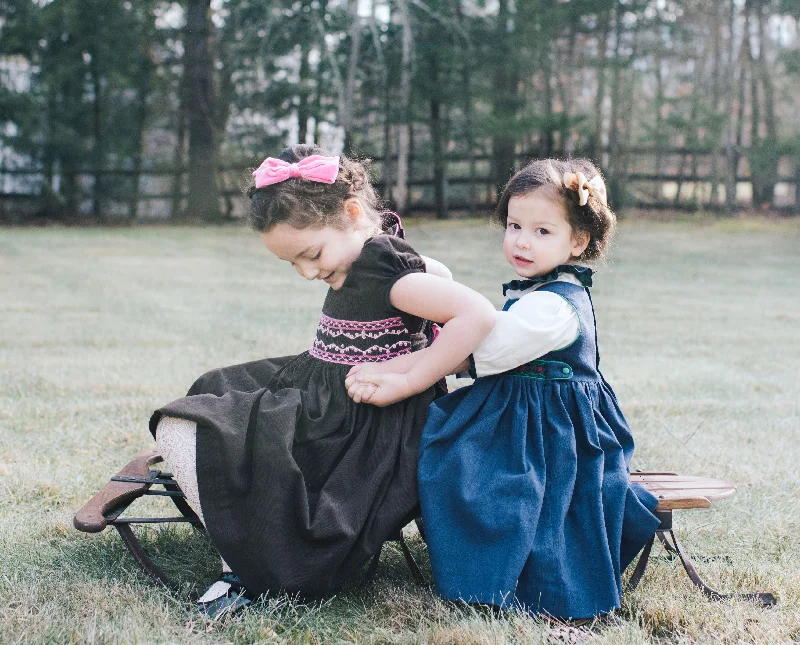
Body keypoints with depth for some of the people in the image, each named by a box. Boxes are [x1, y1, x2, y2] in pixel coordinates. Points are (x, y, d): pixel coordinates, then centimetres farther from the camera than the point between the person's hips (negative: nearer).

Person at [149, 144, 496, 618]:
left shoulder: (378, 271, -23)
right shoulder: (377, 251, 4)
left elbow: (478, 313, -34)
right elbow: (435, 272, 25)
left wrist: (410, 383, -27)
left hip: (355, 427, -11)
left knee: (180, 429, -15)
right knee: (218, 389, 24)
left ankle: (245, 566, -10)